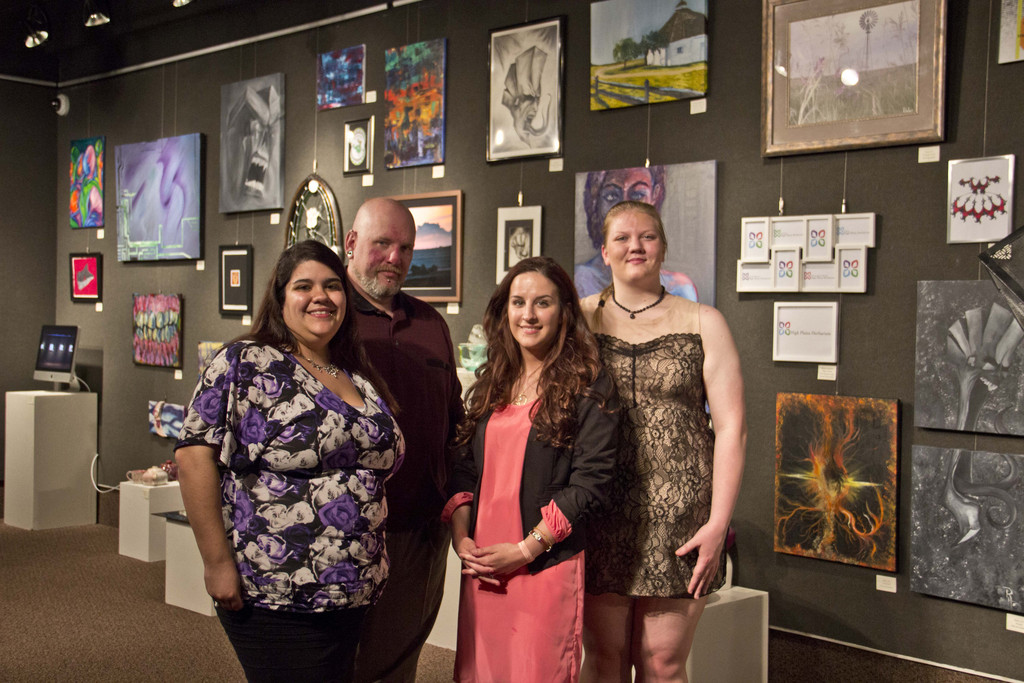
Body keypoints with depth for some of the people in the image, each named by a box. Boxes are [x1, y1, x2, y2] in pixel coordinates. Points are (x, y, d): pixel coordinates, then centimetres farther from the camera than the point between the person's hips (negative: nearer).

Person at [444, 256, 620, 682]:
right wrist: (461, 536, -2)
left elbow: (589, 482, -11)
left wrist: (526, 549, -14)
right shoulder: (491, 383, 13)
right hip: (481, 567, 5)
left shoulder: (588, 386, -5)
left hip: (548, 565, -5)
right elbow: (465, 467, 13)